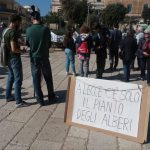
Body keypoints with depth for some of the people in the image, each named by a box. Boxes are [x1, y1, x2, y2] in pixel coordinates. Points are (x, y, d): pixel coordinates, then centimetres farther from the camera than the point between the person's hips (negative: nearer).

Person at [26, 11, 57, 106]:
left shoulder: (29, 30, -8)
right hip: (44, 57, 0)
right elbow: (49, 44, 1)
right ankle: (51, 97, 25)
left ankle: (40, 100, 14)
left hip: (34, 58, 0)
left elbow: (28, 43, 5)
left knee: (36, 79, 9)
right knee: (48, 79, 14)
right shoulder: (46, 29, -9)